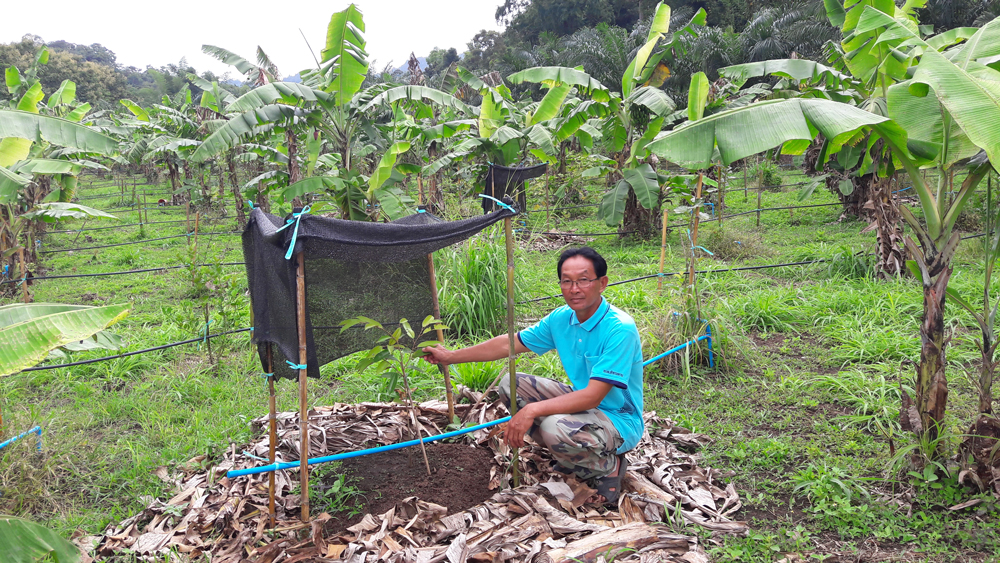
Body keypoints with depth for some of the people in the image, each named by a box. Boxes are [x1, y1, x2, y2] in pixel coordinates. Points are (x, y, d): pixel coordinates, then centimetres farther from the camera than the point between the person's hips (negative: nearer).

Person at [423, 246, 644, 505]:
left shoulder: (620, 329, -27)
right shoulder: (561, 319, -4)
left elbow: (593, 396, -31)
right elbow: (510, 344, 5)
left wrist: (532, 410, -35)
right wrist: (452, 356, 7)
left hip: (619, 421, -8)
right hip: (582, 402, 8)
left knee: (555, 426, -36)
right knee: (510, 385, 0)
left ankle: (609, 466, -4)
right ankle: (572, 456, 8)